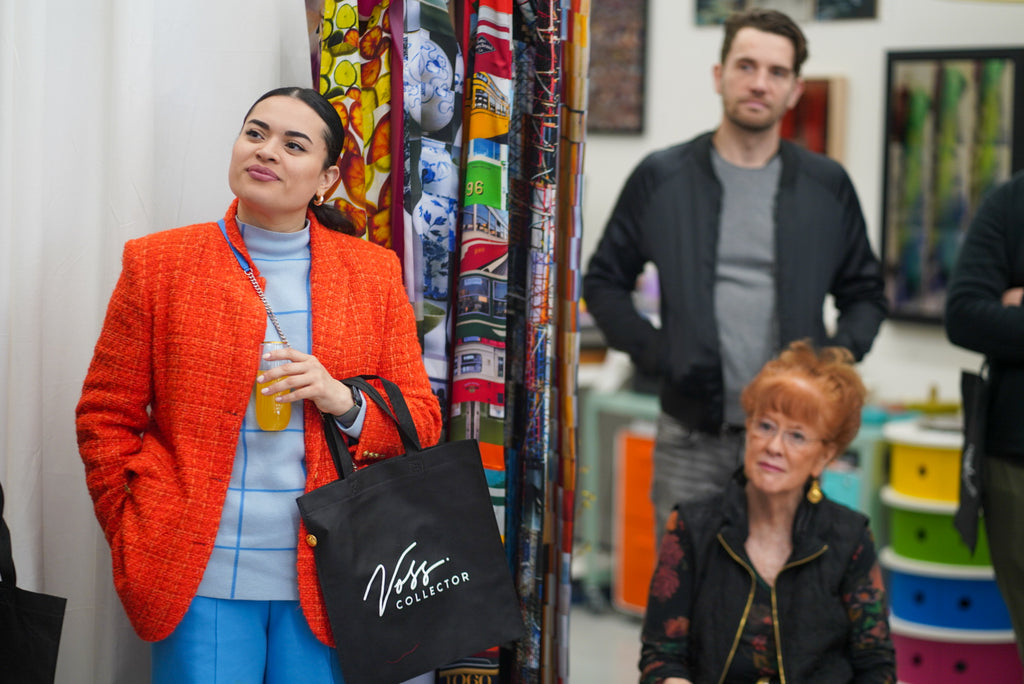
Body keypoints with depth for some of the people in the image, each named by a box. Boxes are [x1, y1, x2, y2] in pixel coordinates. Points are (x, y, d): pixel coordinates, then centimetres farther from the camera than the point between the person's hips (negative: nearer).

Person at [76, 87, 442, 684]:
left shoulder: (374, 273, 8)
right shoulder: (157, 265, 4)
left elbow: (422, 422, 9)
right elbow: (105, 419, 6)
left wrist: (345, 403, -10)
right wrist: (139, 542, -3)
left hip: (322, 585, 1)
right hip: (200, 581, -1)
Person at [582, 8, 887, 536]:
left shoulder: (827, 186, 8)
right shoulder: (661, 178, 4)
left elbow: (865, 293, 17)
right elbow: (604, 281, 10)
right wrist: (650, 351, -5)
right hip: (692, 439, -1)